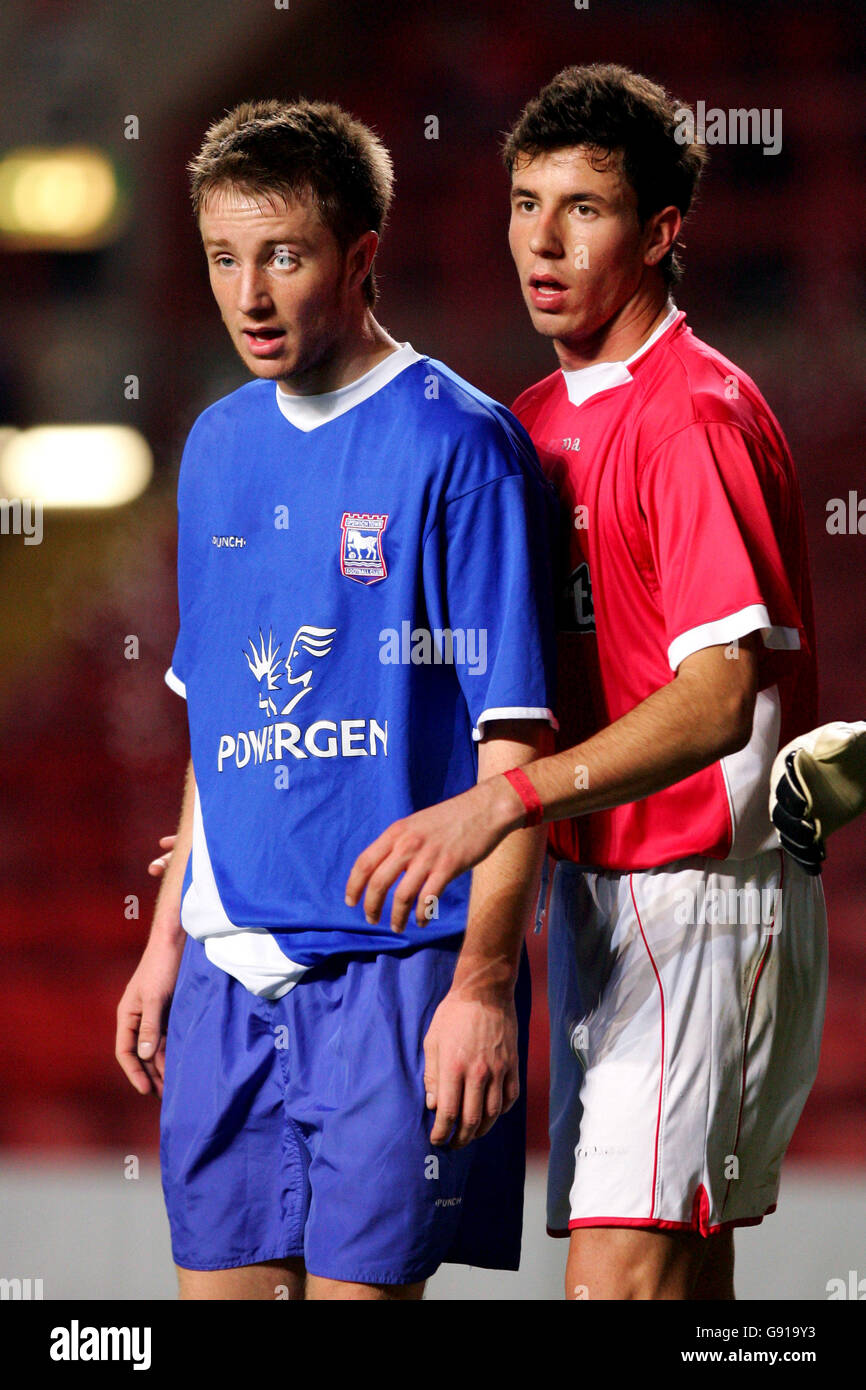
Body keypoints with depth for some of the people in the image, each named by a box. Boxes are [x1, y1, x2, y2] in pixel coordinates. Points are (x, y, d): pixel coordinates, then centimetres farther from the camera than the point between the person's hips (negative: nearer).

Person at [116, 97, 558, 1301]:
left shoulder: (458, 446, -9)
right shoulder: (218, 447, 12)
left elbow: (515, 744, -11)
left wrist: (486, 981, -16)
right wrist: (168, 938, 17)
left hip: (395, 964, -6)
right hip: (230, 968, 6)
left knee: (361, 1279, -5)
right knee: (216, 1275, 7)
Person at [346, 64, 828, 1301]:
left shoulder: (697, 416, -14)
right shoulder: (540, 422, 14)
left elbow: (718, 697, -25)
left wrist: (505, 801, -35)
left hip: (703, 897, -9)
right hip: (594, 894, 9)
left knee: (621, 1275, -15)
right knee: (681, 1275, 10)